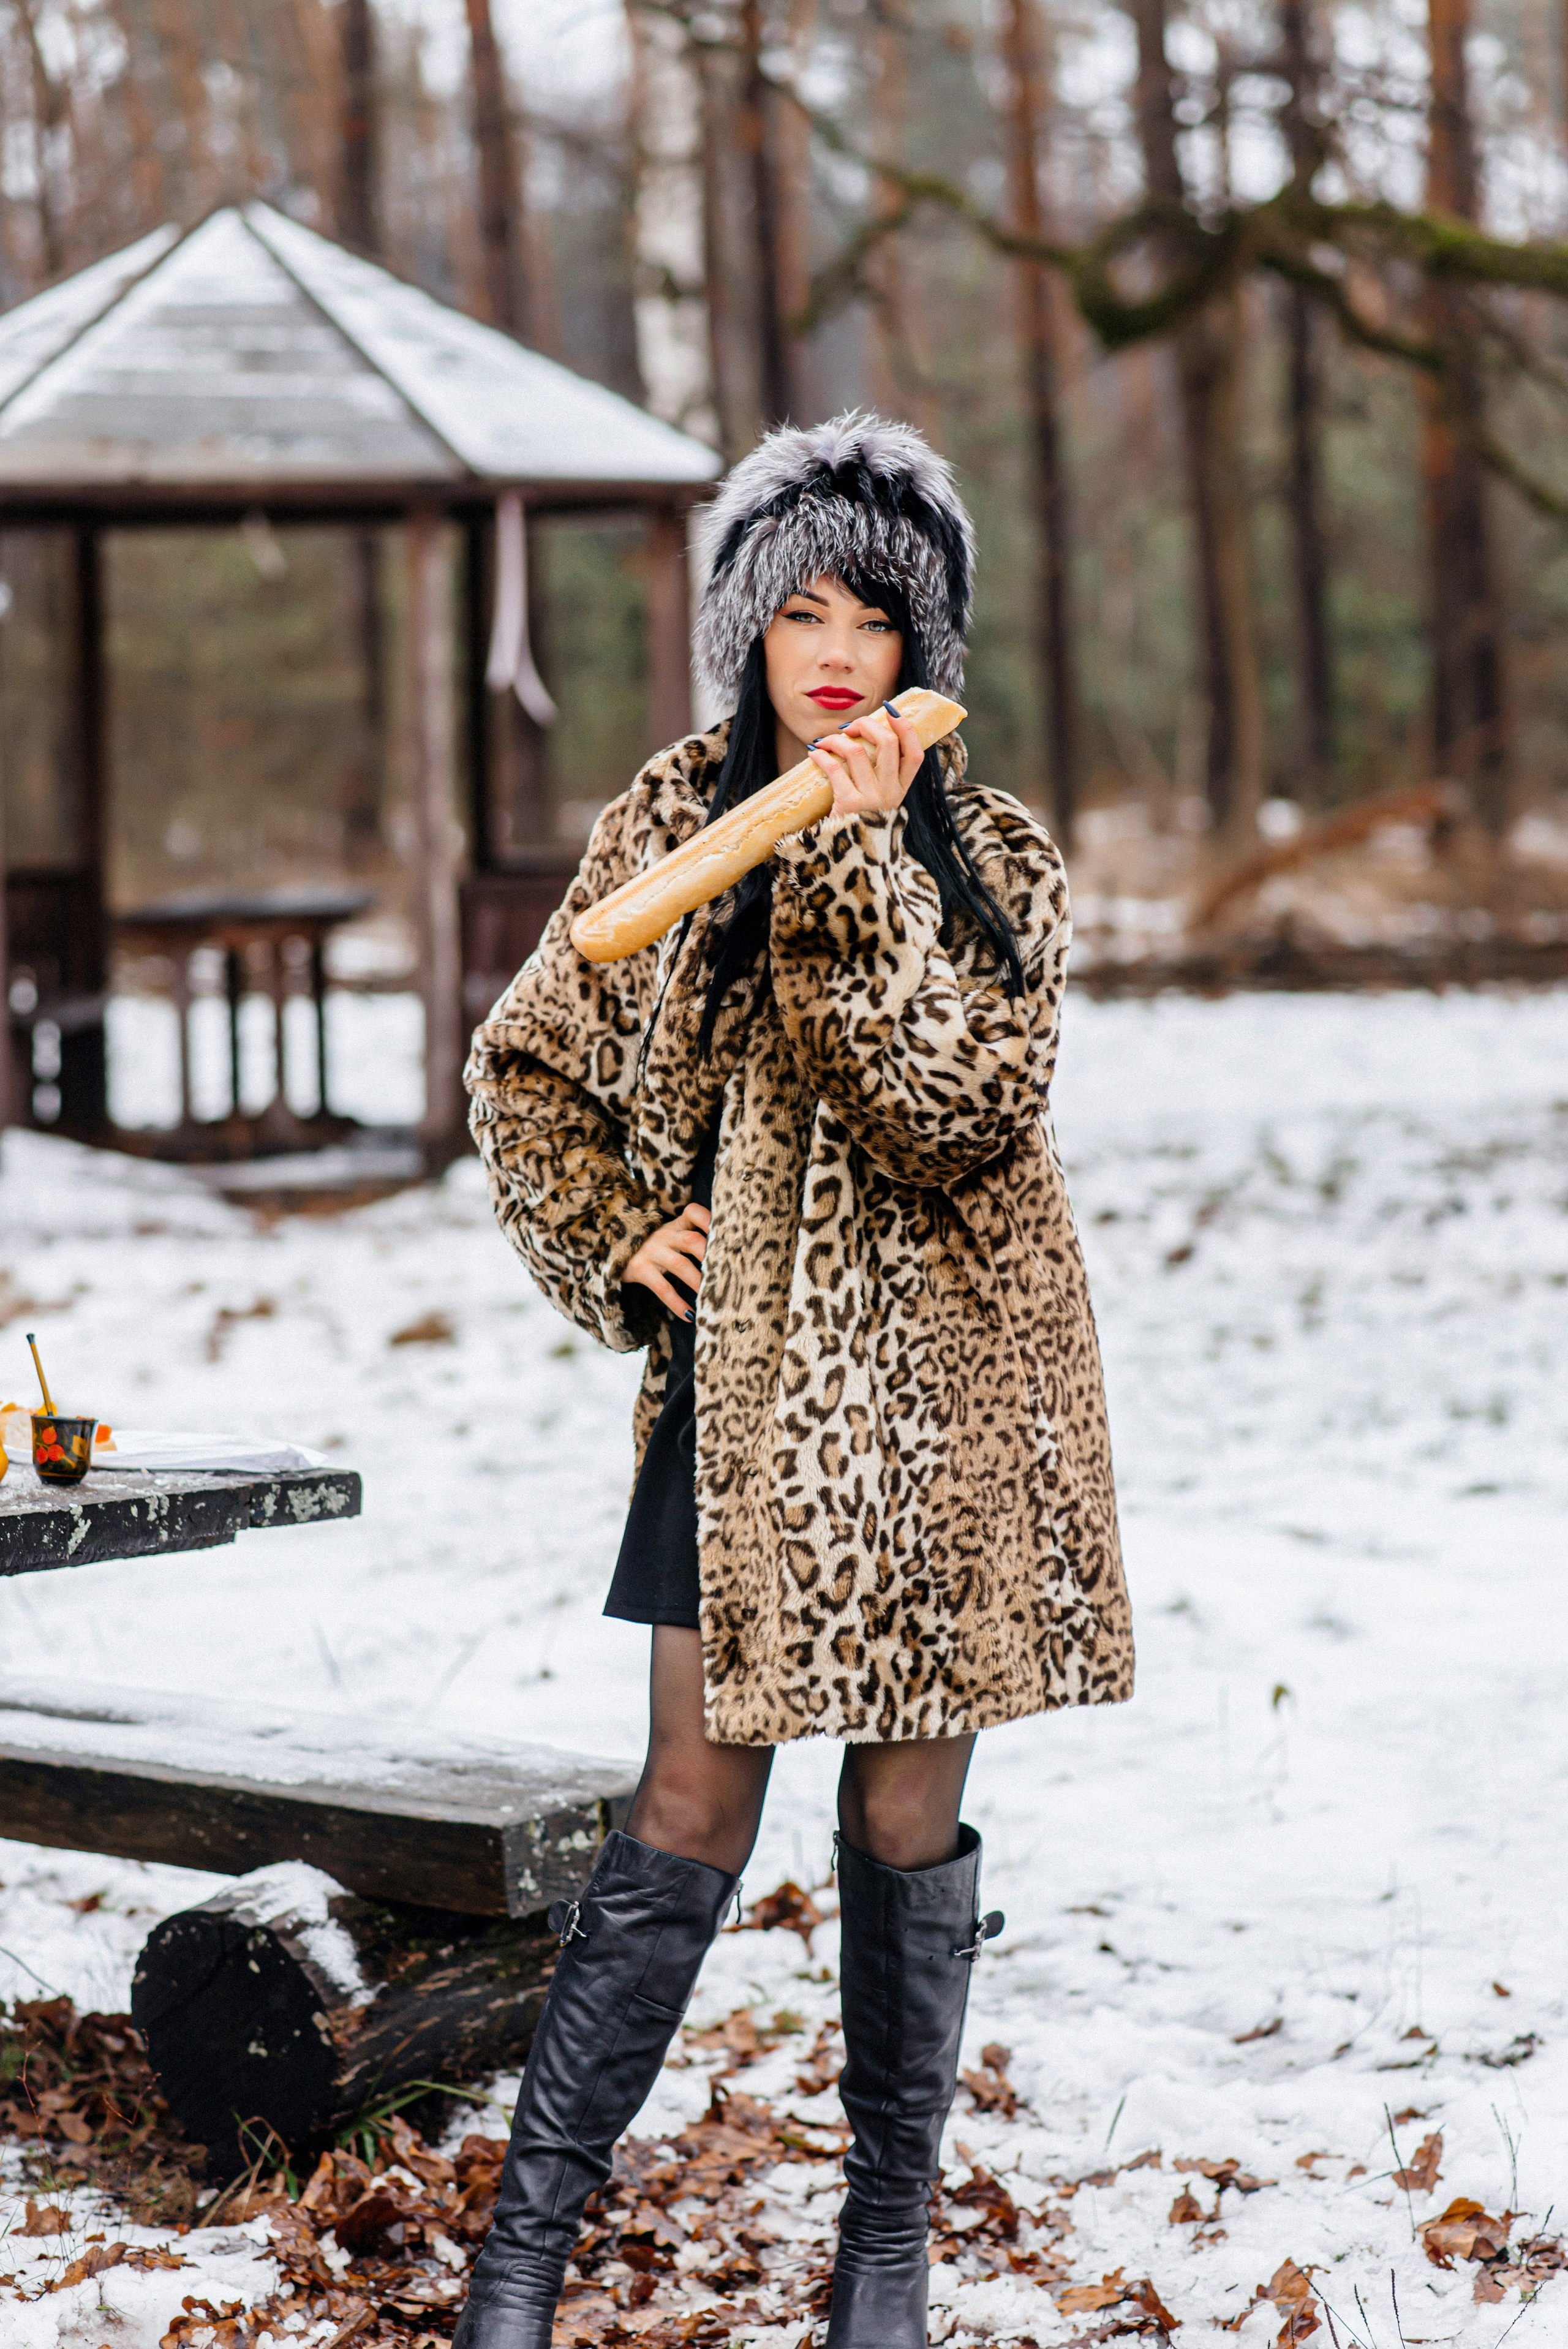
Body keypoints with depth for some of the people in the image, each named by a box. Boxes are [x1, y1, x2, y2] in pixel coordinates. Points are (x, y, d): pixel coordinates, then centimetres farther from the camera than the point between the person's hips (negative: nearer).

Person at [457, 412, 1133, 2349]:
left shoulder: (994, 862, 1)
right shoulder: (667, 828, 6)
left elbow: (956, 1111, -15)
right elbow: (528, 1065, 16)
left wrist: (858, 862, -18)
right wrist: (611, 1246, 2)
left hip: (944, 1391, 0)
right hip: (740, 1379, 1)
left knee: (906, 1817, 6)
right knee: (691, 1811, -2)